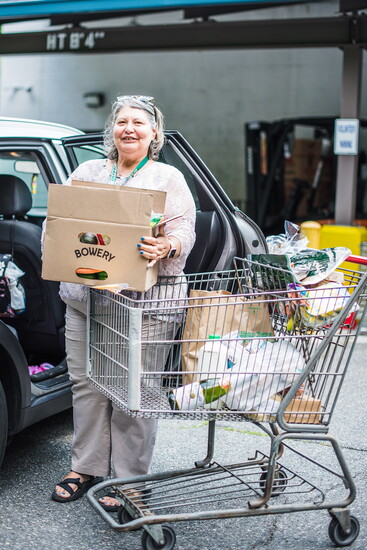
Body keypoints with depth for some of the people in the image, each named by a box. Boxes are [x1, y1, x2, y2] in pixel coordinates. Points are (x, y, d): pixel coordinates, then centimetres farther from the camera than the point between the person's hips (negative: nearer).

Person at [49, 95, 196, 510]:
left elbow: (184, 232, -4)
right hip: (82, 300, 4)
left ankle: (129, 479, 12)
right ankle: (86, 467, 25)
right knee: (86, 384, 10)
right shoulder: (86, 172, 17)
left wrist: (166, 247, -26)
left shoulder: (168, 179, 6)